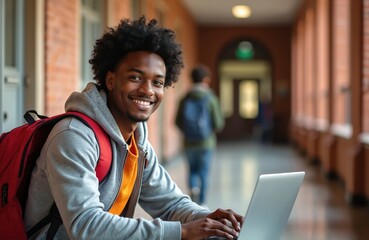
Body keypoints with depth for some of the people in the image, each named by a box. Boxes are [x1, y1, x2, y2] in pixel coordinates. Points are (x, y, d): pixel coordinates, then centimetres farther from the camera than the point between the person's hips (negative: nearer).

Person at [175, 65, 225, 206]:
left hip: (189, 143, 2)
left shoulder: (185, 99, -2)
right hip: (207, 142, -2)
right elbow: (218, 123, -11)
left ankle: (193, 188, -7)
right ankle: (201, 203, 9)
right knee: (204, 172, 7)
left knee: (192, 169, 18)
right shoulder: (210, 98, -9)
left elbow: (178, 122, 1)